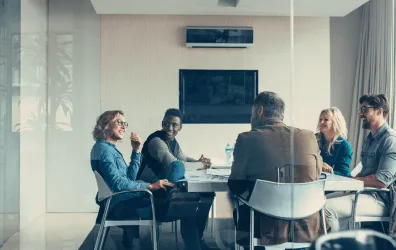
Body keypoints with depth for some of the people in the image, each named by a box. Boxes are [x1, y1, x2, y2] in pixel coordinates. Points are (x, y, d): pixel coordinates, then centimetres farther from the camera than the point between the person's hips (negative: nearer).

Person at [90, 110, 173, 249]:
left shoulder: (109, 148, 15)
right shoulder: (103, 148, -15)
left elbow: (130, 177, 13)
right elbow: (117, 183, -25)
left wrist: (136, 151, 4)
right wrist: (150, 186, -25)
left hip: (121, 199, 10)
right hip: (118, 204, -10)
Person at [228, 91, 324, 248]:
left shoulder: (247, 138, -8)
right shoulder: (309, 137, -1)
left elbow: (235, 187, 1)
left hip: (267, 231, -3)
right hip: (307, 230, 3)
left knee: (239, 210, 27)